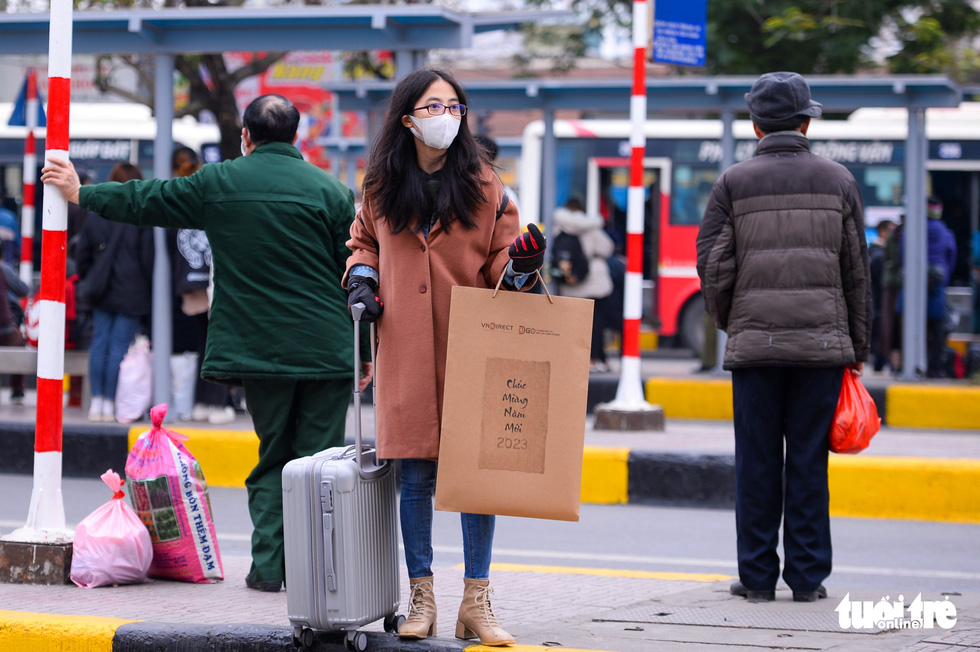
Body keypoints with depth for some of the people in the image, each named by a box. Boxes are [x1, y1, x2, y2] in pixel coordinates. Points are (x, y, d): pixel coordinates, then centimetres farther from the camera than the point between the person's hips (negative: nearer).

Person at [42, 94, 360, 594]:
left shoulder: (218, 183, 3)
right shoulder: (331, 191, 0)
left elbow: (145, 201, 16)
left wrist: (81, 193, 32)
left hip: (260, 347, 1)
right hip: (326, 348, -1)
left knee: (273, 456, 12)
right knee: (320, 455, 3)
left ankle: (268, 566, 6)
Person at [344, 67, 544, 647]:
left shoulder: (484, 183, 3)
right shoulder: (382, 185, 7)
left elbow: (500, 260, 4)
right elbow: (363, 242, 24)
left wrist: (519, 263, -17)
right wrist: (361, 278, 5)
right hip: (406, 354, 1)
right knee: (414, 474, 3)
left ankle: (477, 602, 7)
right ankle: (421, 598, 14)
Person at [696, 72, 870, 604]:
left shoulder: (734, 183, 1)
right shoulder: (837, 181, 5)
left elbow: (714, 266, -2)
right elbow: (856, 271, 6)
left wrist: (727, 322, 17)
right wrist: (857, 349, 13)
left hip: (755, 341, -1)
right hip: (822, 342, 1)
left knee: (757, 462, 3)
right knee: (809, 462, 4)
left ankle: (757, 576, 6)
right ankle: (807, 577, 6)